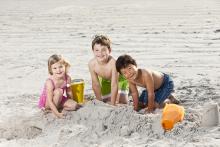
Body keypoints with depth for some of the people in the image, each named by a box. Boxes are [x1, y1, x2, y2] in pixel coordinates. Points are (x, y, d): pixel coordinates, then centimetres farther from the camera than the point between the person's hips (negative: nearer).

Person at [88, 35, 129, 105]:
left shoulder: (113, 63, -43)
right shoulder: (92, 63, -31)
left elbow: (114, 85, -37)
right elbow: (95, 84, -18)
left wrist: (113, 104, -35)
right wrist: (99, 100, -12)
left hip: (120, 80, -3)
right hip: (104, 81, 3)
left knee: (122, 102, -7)